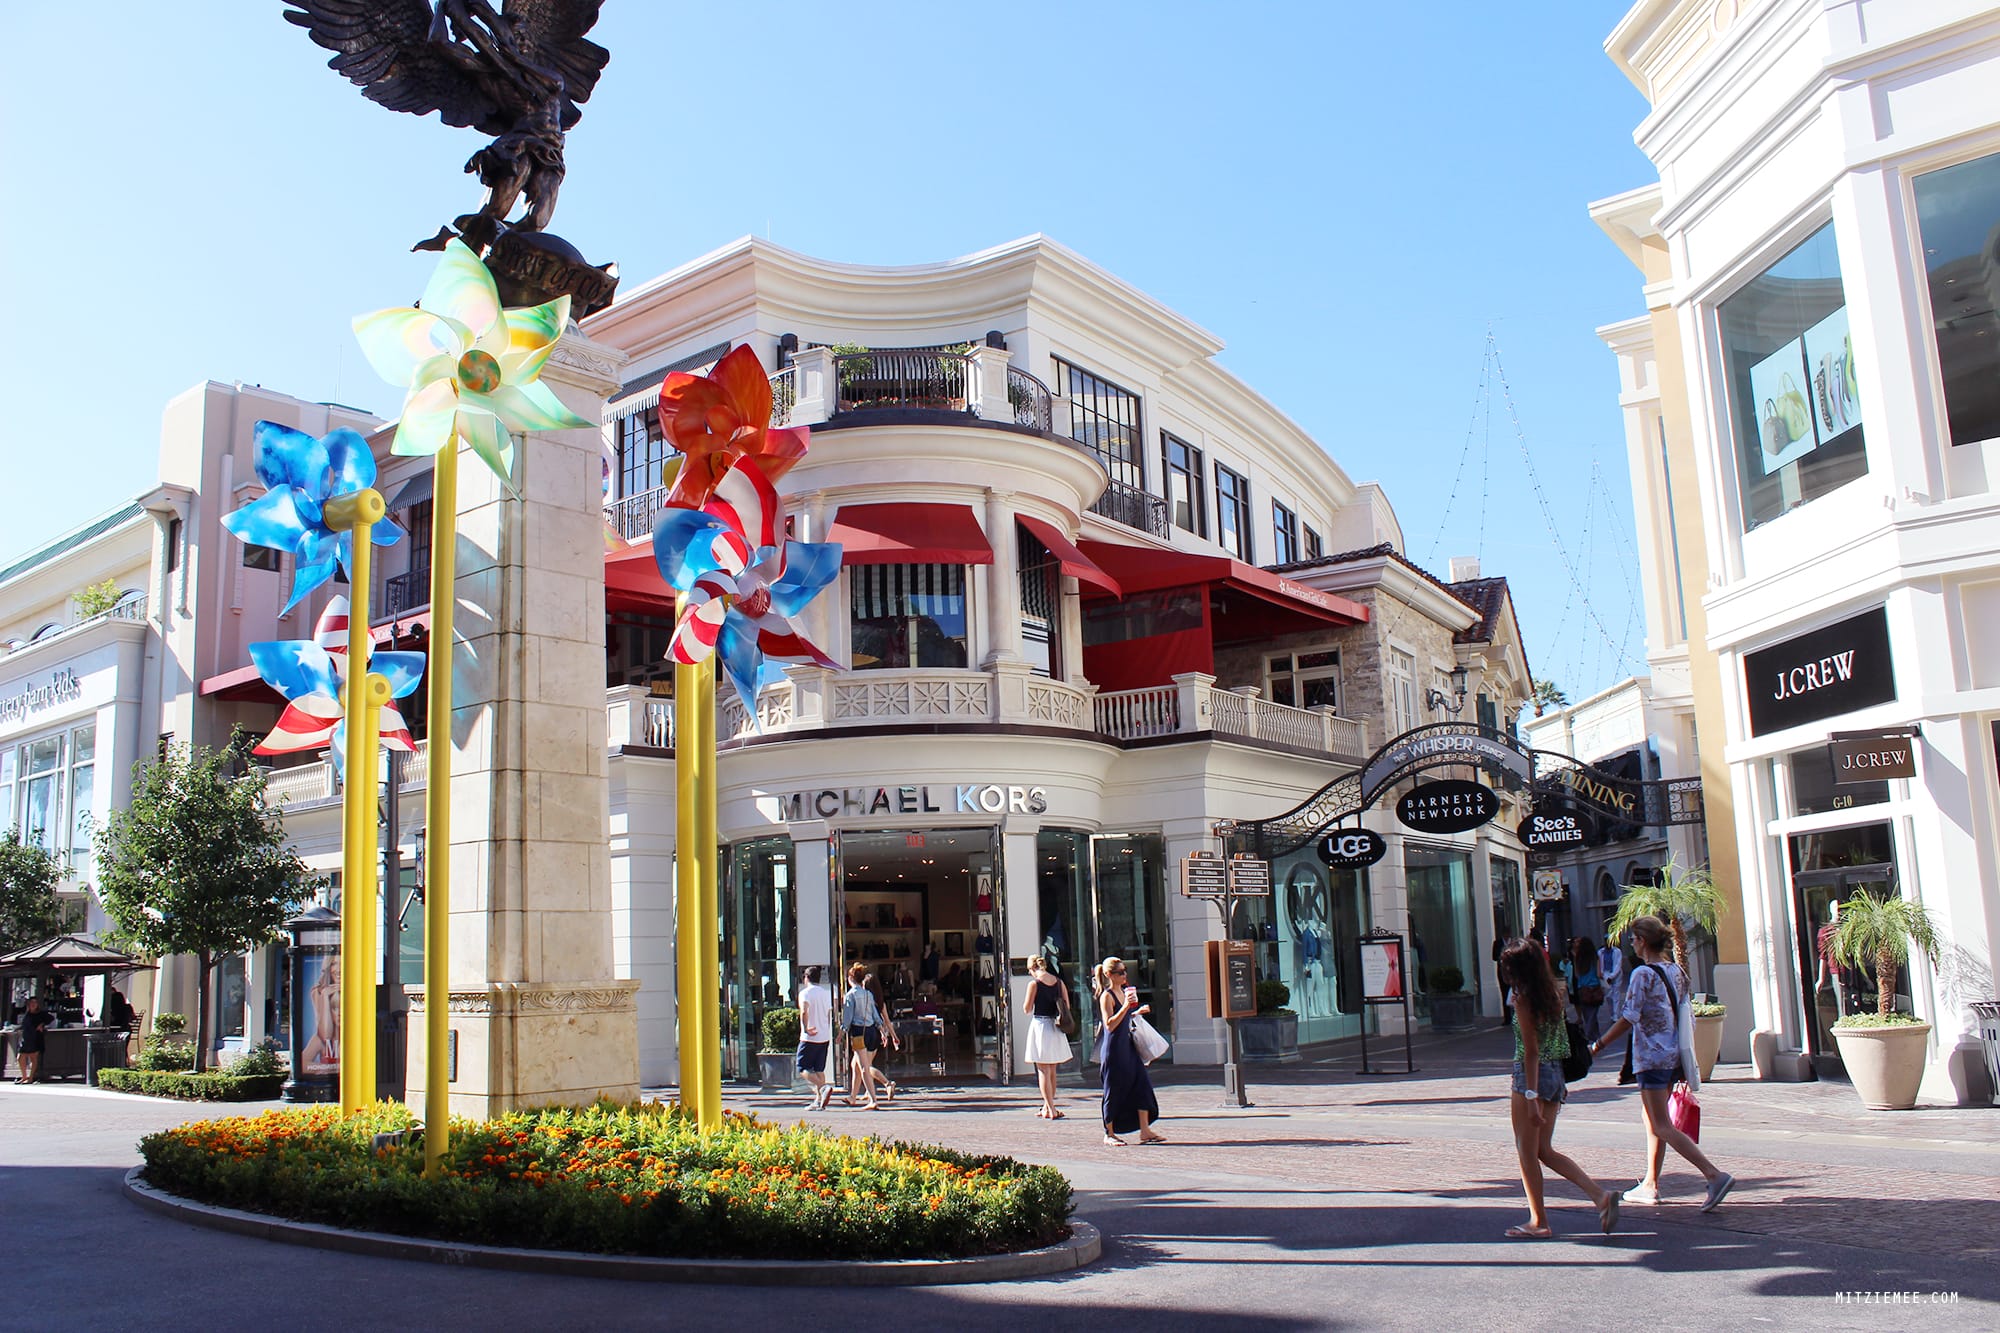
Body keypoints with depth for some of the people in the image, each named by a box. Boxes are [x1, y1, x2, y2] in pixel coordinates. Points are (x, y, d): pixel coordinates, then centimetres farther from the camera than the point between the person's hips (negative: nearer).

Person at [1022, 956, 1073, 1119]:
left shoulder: (1034, 983, -10)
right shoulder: (1059, 982, 5)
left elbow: (1027, 1009, -9)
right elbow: (1067, 1006, 6)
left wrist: (1025, 1002, 10)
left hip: (1040, 1025, -5)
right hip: (1055, 1028, 5)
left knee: (1043, 1071, -1)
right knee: (1052, 1070, 16)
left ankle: (1051, 1109, -5)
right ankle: (1047, 1107, 24)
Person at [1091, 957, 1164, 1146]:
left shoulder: (1124, 991, 13)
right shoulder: (1106, 996, -13)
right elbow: (1110, 1025, -22)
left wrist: (1138, 1012, 10)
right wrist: (1126, 1007, -28)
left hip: (1127, 1044, 8)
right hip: (1113, 1049, -8)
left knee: (1141, 1085, 3)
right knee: (1114, 1090, 0)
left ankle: (1145, 1131, 6)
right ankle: (1109, 1134, 13)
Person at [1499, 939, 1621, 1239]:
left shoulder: (1522, 999, -15)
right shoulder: (1553, 994, 8)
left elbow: (1531, 1051, -19)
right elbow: (1560, 1040, 14)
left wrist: (1531, 1097, -19)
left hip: (1532, 1076, -8)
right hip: (1555, 1073, 8)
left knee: (1527, 1151, 4)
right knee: (1544, 1150, 14)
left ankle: (1538, 1222, 9)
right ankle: (1600, 1194, 2)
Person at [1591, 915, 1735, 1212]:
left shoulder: (1642, 974, -14)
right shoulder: (1676, 971, 8)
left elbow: (1628, 1018, -17)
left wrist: (1598, 1045, -10)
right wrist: (1685, 1064, 19)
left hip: (1651, 1057, -9)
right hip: (1674, 1055, 9)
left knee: (1663, 1127, -7)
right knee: (1653, 1121, 18)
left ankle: (1715, 1175, -18)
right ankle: (1650, 1184, 22)